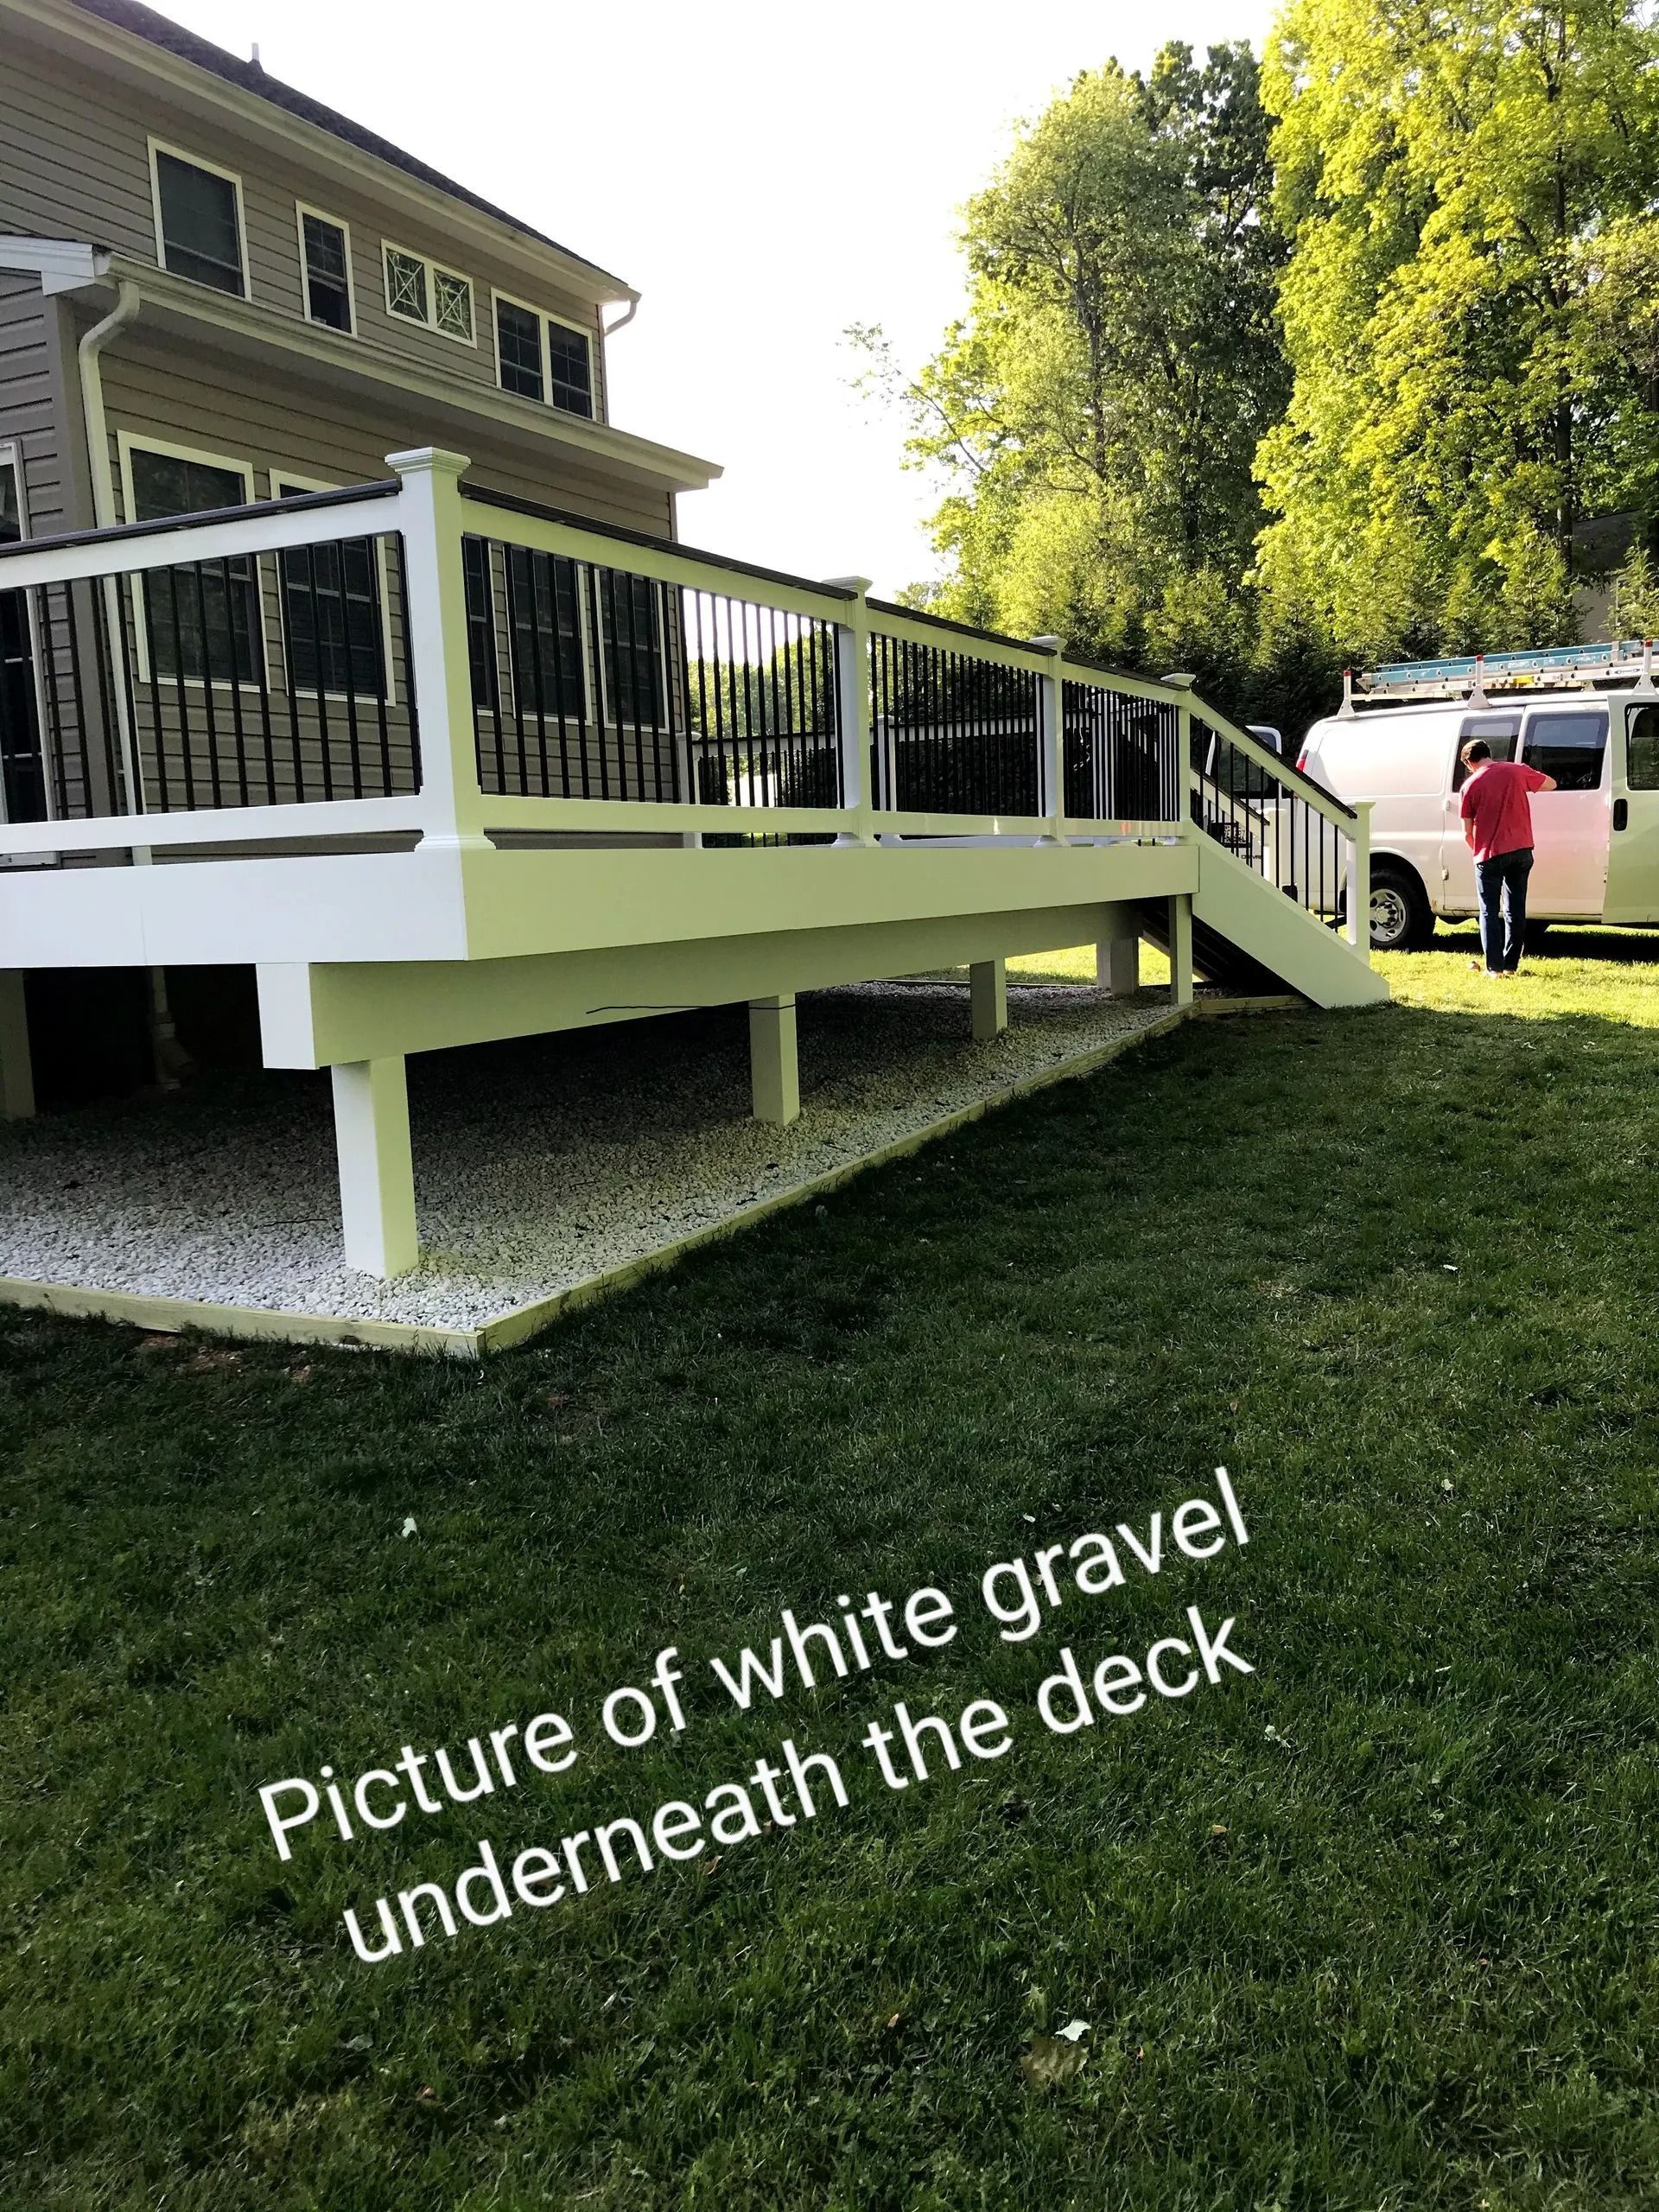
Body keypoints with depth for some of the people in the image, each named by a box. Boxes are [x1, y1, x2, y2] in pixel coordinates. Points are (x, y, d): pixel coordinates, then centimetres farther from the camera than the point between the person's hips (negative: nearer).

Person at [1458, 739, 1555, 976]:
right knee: (1515, 909, 11)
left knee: (1489, 911, 5)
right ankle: (1511, 964, 13)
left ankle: (1495, 967, -1)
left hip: (1490, 855, -3)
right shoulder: (1517, 770, 3)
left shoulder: (1471, 785, -3)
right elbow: (1551, 784, 20)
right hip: (1521, 851, 3)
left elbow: (1467, 833, 0)